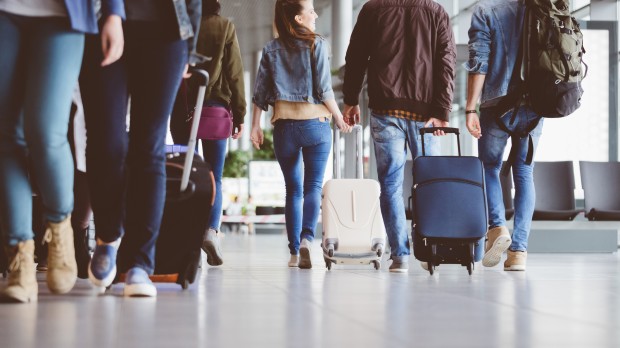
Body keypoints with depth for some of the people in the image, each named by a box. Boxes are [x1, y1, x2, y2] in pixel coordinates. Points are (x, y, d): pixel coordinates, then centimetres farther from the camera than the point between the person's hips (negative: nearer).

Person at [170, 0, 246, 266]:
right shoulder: (225, 27, 3)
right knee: (214, 177, 4)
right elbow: (234, 73, 1)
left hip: (181, 109, 1)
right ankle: (211, 230, -19)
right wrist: (239, 114, 5)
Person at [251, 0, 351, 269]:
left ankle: (294, 252, 7)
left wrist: (255, 125, 12)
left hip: (284, 125, 3)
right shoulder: (316, 45, -3)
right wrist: (339, 118, 3)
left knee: (293, 189, 10)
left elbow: (260, 92, 6)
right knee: (313, 186, -1)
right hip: (315, 123, -3)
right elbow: (324, 89, -7)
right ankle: (306, 238, -22)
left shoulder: (271, 49, 7)